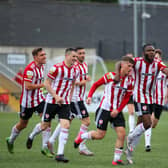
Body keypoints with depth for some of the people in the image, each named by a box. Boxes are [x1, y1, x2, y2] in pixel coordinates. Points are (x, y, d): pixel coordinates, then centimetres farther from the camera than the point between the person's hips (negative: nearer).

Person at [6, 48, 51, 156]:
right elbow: (28, 86, -27)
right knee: (23, 124, 11)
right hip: (28, 101, -6)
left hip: (39, 98, 6)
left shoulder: (42, 66, 4)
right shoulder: (30, 69, -22)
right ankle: (11, 141, 38)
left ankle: (45, 146, -9)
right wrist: (43, 85, -25)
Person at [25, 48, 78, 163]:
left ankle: (60, 154, -10)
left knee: (66, 125, -13)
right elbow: (47, 83, -12)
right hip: (52, 101, -4)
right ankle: (31, 137, 43)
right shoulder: (57, 68, -15)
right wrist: (56, 97, -19)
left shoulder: (75, 70, 4)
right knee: (45, 125, 8)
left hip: (65, 103, 4)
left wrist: (69, 97, 13)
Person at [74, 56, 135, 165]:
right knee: (100, 135, -3)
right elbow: (96, 84, 0)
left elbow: (127, 98, 5)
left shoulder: (130, 80, 0)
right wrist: (90, 96, -12)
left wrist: (117, 110, -5)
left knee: (122, 134, -10)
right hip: (105, 109, -4)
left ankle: (117, 159, 0)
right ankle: (82, 136, 26)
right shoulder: (111, 76, -11)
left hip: (117, 111, 4)